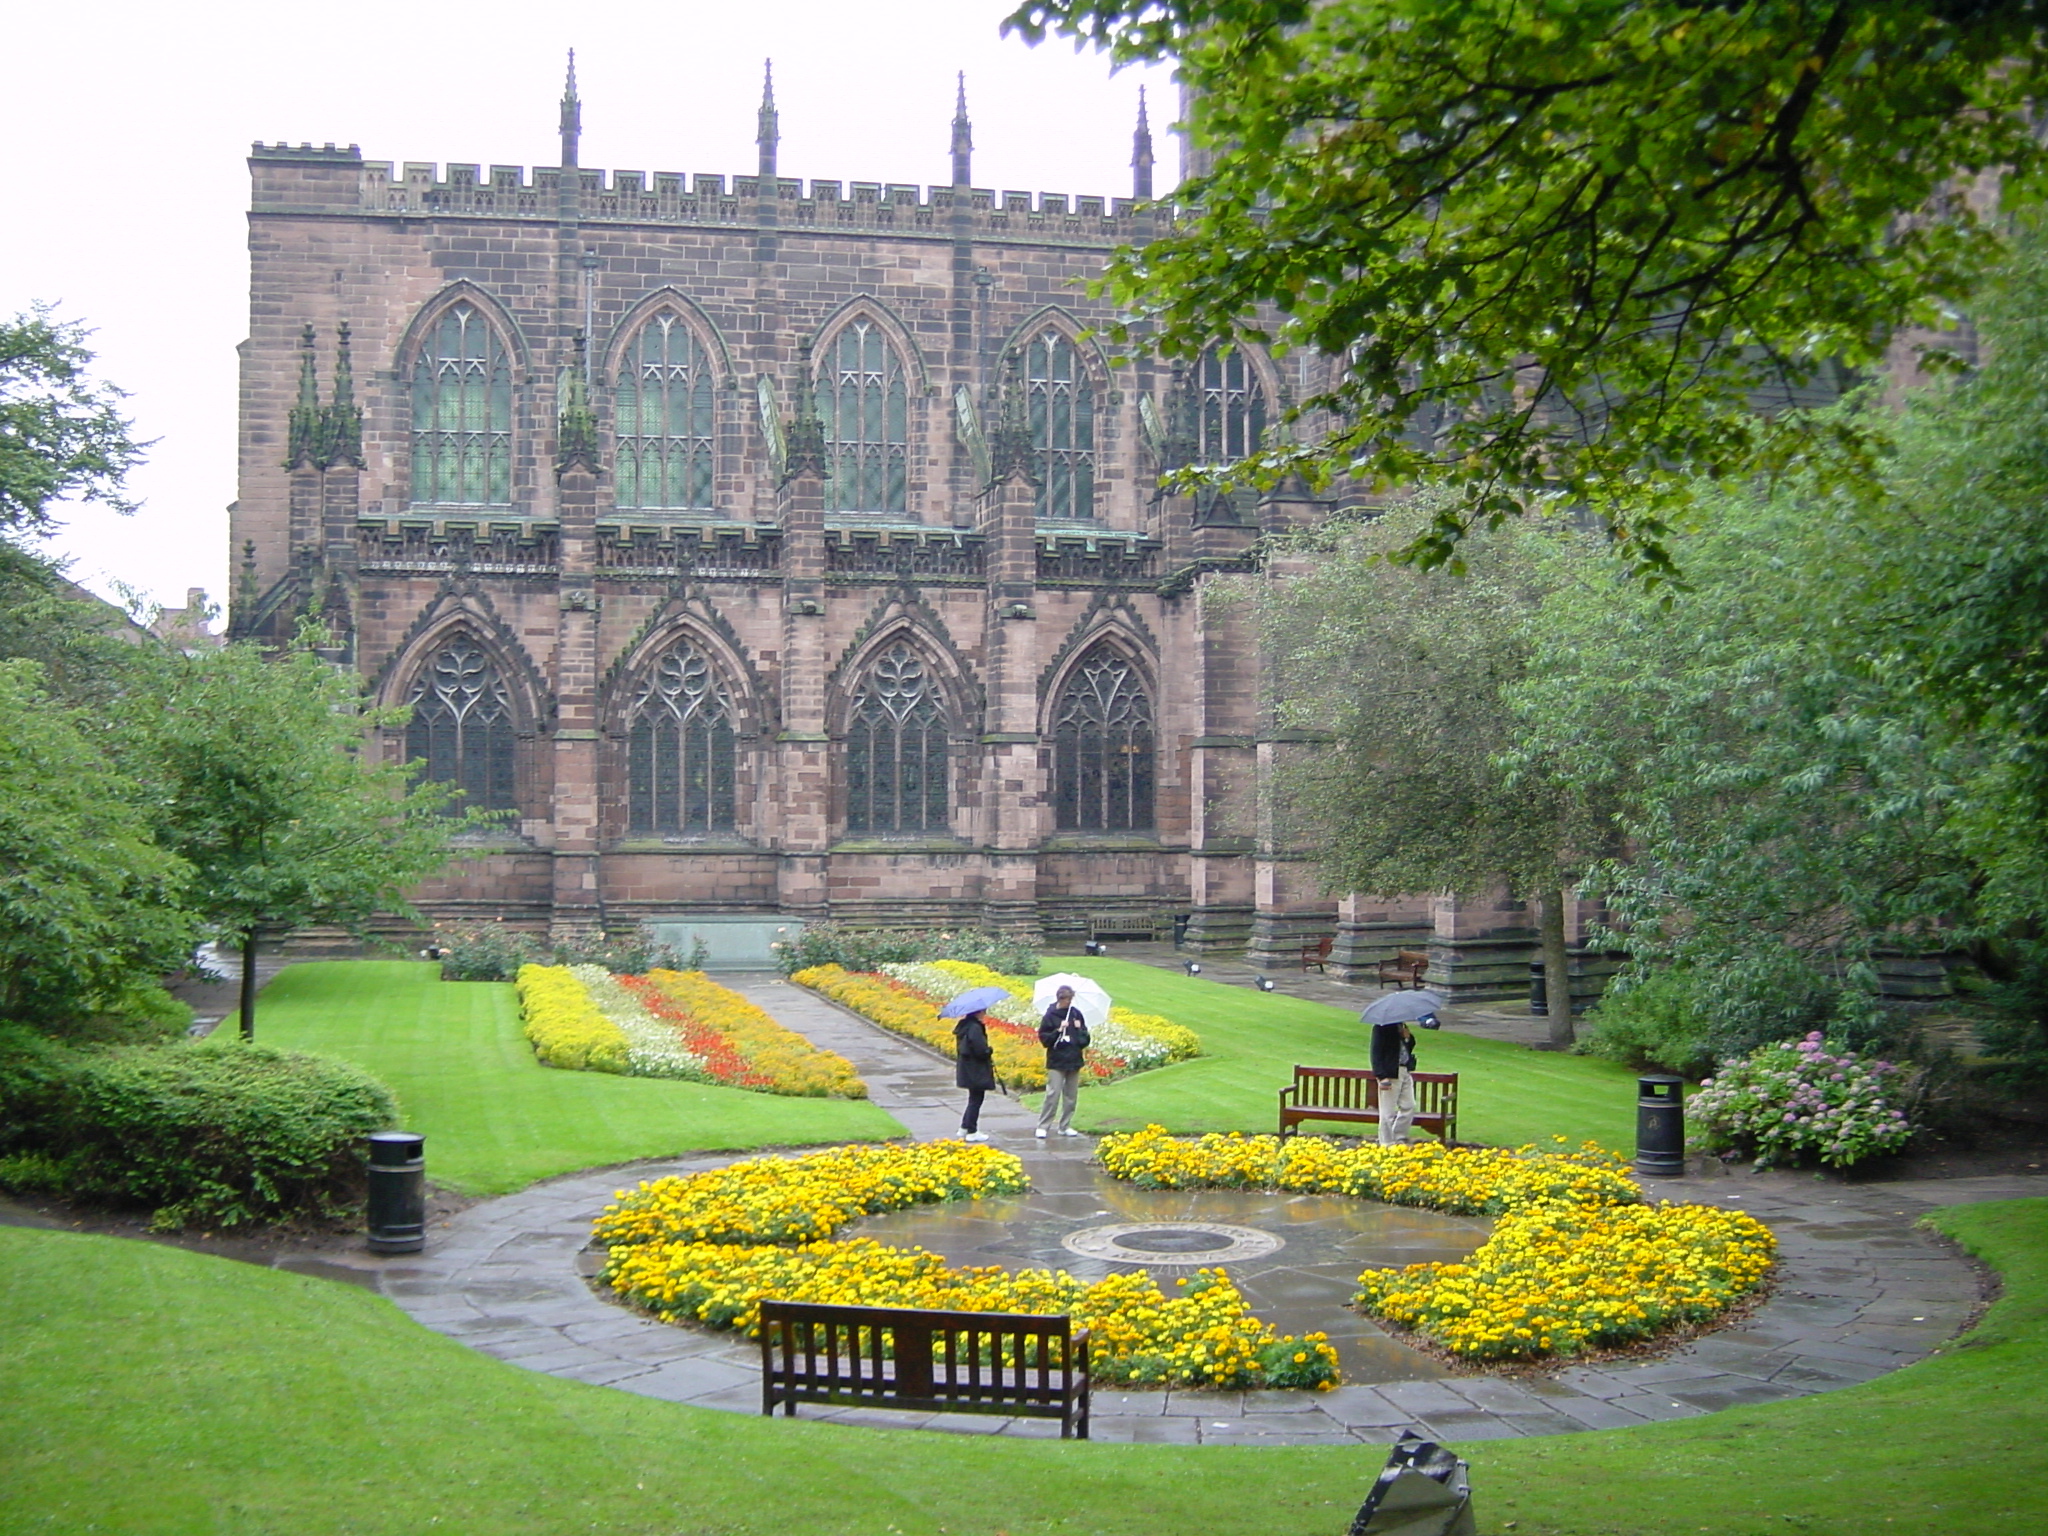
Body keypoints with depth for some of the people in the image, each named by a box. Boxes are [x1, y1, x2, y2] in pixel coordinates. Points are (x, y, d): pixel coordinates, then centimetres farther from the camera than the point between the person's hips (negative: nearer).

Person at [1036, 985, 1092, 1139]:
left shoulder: (1076, 1014, 7)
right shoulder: (1051, 1015, -5)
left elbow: (1085, 1039, 12)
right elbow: (1044, 1038, -7)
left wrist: (1080, 1030, -8)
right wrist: (1058, 1031, -18)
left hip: (1074, 1061, 5)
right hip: (1056, 1062, -5)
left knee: (1071, 1096, 8)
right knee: (1053, 1095, -11)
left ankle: (1065, 1126, 17)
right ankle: (1043, 1127, -5)